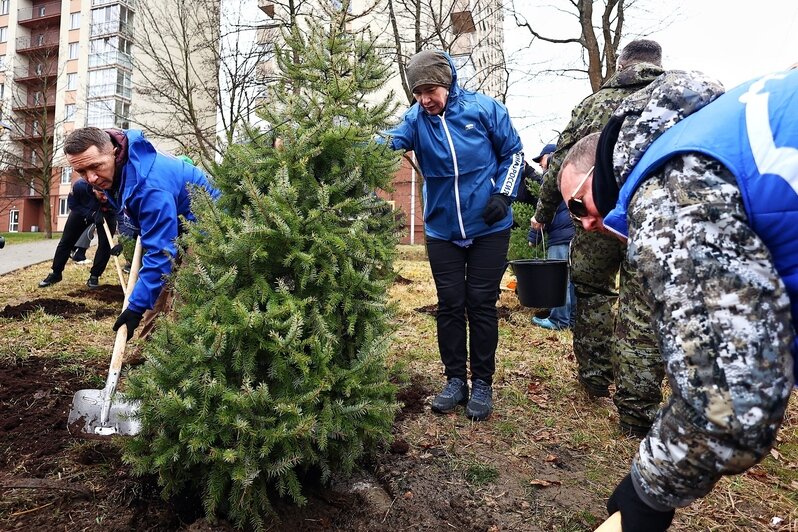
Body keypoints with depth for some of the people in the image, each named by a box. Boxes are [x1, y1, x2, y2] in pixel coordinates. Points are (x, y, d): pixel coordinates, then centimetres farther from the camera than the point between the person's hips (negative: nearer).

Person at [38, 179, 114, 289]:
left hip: (106, 214, -1)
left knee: (105, 243, -15)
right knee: (66, 241, 5)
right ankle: (56, 273, 22)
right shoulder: (80, 186, -40)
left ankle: (94, 276, 2)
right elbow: (72, 204, -20)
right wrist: (91, 214, -35)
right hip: (82, 210, 1)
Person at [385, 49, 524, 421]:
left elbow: (513, 153, 3)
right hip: (442, 230, 2)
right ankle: (455, 380, 21)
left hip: (488, 228, -2)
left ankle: (482, 384, 17)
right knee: (450, 305, 7)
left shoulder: (484, 108, -6)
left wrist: (503, 194, -8)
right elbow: (389, 141, -22)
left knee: (481, 304, 4)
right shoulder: (416, 118, -2)